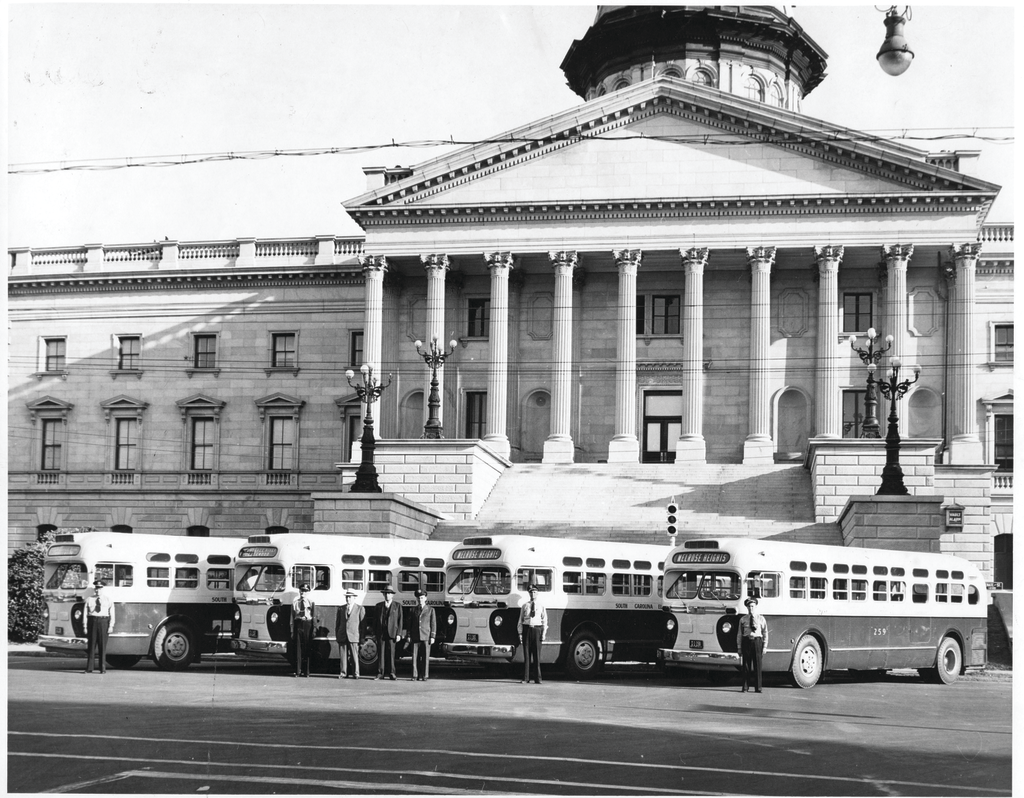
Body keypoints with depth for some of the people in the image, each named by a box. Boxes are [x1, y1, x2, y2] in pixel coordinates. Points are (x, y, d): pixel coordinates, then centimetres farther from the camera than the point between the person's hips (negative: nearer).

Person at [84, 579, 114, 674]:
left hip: (103, 622, -1)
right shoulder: (90, 600, 9)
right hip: (92, 621, 1)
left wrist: (111, 626, -9)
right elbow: (86, 614, 7)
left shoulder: (108, 600, 7)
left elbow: (112, 614, 1)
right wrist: (85, 626, -1)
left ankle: (102, 668, 5)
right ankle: (89, 668, 5)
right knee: (92, 645, 2)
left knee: (102, 646, 1)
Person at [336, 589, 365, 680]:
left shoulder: (360, 608, 6)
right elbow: (337, 624, 17)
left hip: (353, 636, -3)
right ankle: (343, 673, 7)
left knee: (355, 655, -3)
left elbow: (362, 623, 4)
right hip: (342, 636, 3)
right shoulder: (341, 609, 15)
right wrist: (337, 635, 8)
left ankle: (356, 673, 3)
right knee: (343, 655, 2)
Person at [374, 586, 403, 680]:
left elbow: (400, 620, 2)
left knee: (391, 653, -2)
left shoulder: (397, 606, 7)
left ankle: (391, 673, 3)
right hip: (381, 633, 2)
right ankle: (380, 673, 2)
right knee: (381, 652, -1)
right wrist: (375, 632, 5)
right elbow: (375, 620, 14)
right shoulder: (379, 606, 14)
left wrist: (398, 634, -6)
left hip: (392, 633, -2)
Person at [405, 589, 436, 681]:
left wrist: (433, 637, -3)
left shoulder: (430, 610, 6)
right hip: (415, 637, 2)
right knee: (415, 656, -2)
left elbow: (433, 624, 3)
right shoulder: (413, 610, 13)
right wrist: (408, 635, 5)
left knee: (426, 657, -2)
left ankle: (425, 676, 2)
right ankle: (415, 676, 2)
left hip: (426, 636, -2)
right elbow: (409, 624, 13)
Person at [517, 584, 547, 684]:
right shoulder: (525, 605, 9)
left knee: (537, 654, 0)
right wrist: (520, 633, 2)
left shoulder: (541, 606, 7)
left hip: (537, 629, -1)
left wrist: (544, 633, -1)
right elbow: (520, 620, 9)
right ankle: (525, 678, 3)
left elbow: (544, 620, 7)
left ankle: (538, 678, 5)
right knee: (526, 654, 0)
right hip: (527, 629, 1)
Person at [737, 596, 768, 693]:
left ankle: (758, 688, 4)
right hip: (746, 641, 1)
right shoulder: (743, 619, 10)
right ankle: (745, 687, 4)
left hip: (757, 641, 0)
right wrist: (739, 648, 5)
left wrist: (764, 647, 1)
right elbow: (739, 634, 10)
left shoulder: (761, 618, 8)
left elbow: (765, 633, 8)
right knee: (746, 664, 0)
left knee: (757, 665, -1)